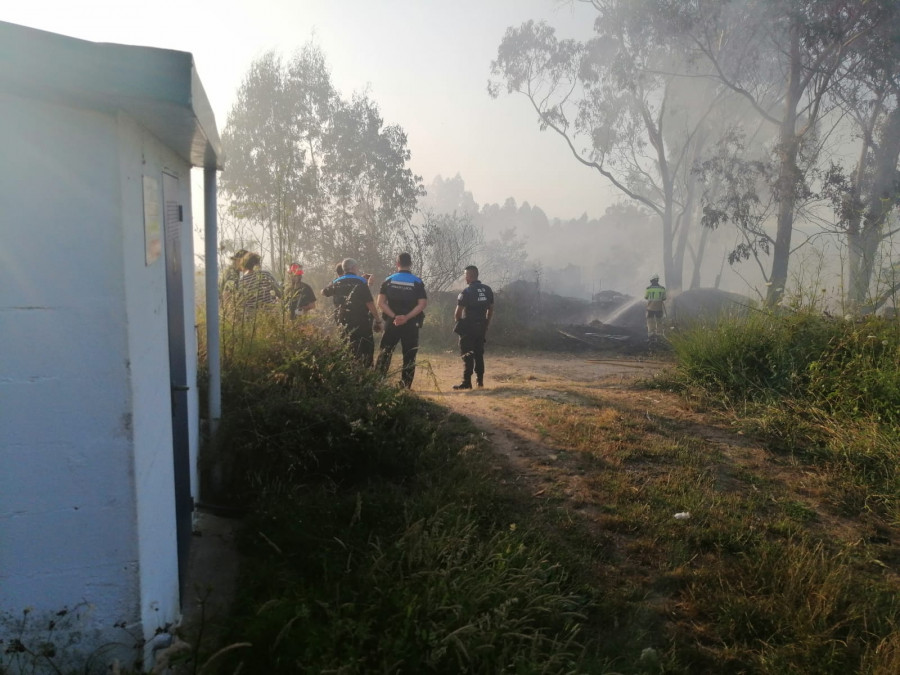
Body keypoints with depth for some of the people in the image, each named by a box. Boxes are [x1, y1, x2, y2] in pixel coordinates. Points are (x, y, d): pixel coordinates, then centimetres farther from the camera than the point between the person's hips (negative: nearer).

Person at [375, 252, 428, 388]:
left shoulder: (388, 281, 3)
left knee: (384, 353, 8)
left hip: (391, 323, 1)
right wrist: (406, 317, -14)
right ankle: (405, 385, 5)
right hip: (411, 324, -1)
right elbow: (422, 304, -9)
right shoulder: (417, 282, 1)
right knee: (409, 355, 6)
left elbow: (380, 303, -5)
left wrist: (394, 316, -10)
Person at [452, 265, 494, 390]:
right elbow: (491, 309, 12)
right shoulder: (487, 290, 6)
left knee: (467, 355, -3)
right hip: (481, 327, 6)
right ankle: (480, 380, 21)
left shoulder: (467, 291, -14)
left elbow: (458, 312, -16)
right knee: (479, 353, 16)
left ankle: (466, 382, -4)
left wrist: (458, 322, 3)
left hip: (468, 327, -6)